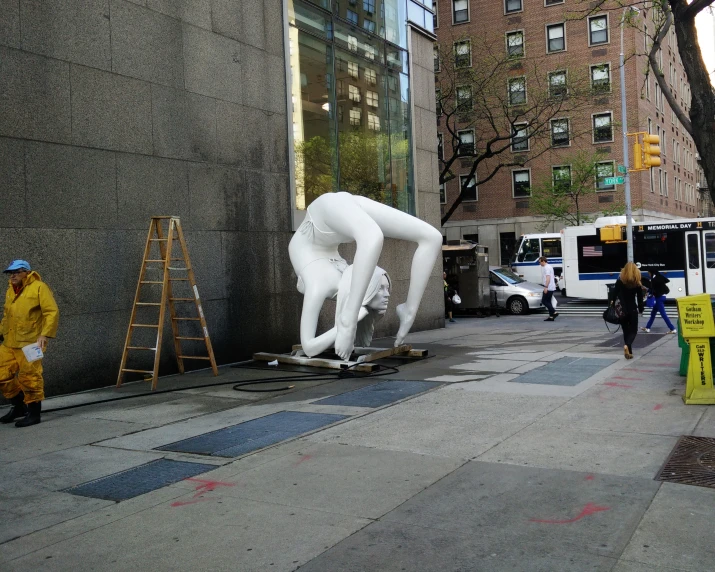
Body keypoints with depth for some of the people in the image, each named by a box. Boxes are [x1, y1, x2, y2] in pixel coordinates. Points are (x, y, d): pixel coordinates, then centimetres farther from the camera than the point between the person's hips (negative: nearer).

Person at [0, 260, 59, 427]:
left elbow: (52, 312, -13)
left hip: (29, 344, -8)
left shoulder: (39, 288, -7)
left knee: (30, 378, -5)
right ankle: (19, 406, 28)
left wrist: (44, 334, -20)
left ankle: (33, 413, 8)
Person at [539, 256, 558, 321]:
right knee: (548, 301, 11)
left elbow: (548, 277, -23)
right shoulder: (549, 266, 19)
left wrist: (546, 287, -26)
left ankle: (554, 313, -11)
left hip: (548, 288, -10)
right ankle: (551, 316, 10)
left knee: (544, 301, -7)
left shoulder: (546, 267, -14)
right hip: (551, 288, 10)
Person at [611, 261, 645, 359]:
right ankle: (627, 345, -21)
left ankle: (629, 352, 15)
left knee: (626, 331, 13)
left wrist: (612, 304, -1)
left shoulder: (620, 280, -3)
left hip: (621, 310, 1)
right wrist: (641, 309, 12)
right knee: (633, 331, 7)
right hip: (632, 310, -1)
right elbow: (640, 297, 1)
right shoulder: (637, 283, -3)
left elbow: (614, 293, -7)